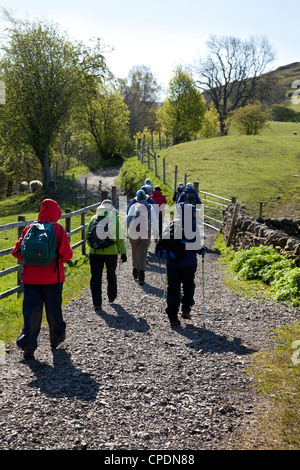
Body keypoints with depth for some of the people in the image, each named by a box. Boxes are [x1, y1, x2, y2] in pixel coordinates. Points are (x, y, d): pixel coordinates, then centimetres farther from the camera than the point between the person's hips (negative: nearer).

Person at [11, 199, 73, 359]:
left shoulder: (29, 228, 4)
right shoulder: (58, 229, -4)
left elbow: (16, 251, 2)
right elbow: (67, 253, -13)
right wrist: (59, 259, 8)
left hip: (30, 277, 2)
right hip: (52, 277, -1)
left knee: (31, 310, 3)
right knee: (53, 309, 15)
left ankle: (28, 346, -5)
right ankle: (56, 338, 31)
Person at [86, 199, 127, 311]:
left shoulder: (94, 218, 6)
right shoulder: (115, 219, 0)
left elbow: (87, 234, 11)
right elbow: (120, 238, -1)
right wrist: (123, 253, 4)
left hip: (95, 252, 1)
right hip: (111, 252, 0)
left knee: (96, 277, 3)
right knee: (111, 275, 19)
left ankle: (97, 303, -4)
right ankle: (112, 296, 38)